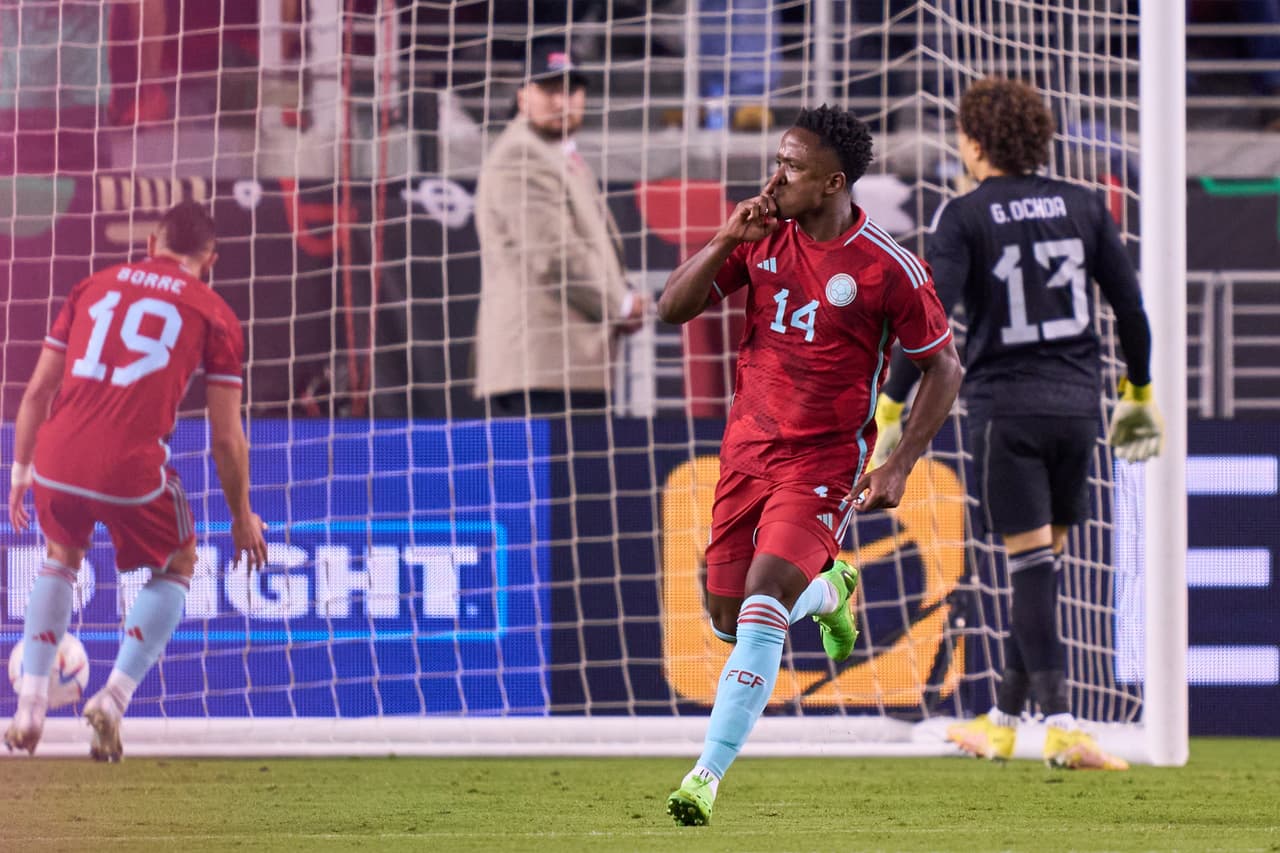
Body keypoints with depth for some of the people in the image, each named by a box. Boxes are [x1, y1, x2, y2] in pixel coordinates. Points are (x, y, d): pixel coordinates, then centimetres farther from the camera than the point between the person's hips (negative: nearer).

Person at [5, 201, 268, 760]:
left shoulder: (94, 286, 18)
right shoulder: (213, 315, 9)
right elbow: (226, 437, 7)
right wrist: (242, 517, 20)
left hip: (56, 461, 3)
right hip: (133, 471, -3)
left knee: (61, 557, 32)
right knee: (176, 567, 24)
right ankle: (114, 697, 8)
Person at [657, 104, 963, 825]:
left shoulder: (889, 268, -12)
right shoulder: (762, 235, 0)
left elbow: (944, 369, -2)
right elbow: (673, 308, 0)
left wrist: (899, 467, -10)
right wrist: (726, 240, -16)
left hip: (825, 460, -5)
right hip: (749, 444, 6)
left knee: (762, 606, -22)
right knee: (729, 622, 11)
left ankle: (709, 776, -21)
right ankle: (830, 590, 44)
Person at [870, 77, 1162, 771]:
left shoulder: (965, 217, -5)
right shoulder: (1082, 207, 8)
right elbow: (1130, 305, 12)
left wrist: (890, 409, -10)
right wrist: (1139, 394, 24)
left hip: (1005, 407, -4)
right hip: (1076, 403, 4)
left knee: (1031, 563, -5)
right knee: (1043, 564, 12)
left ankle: (1060, 723, -13)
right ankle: (1003, 717, 21)